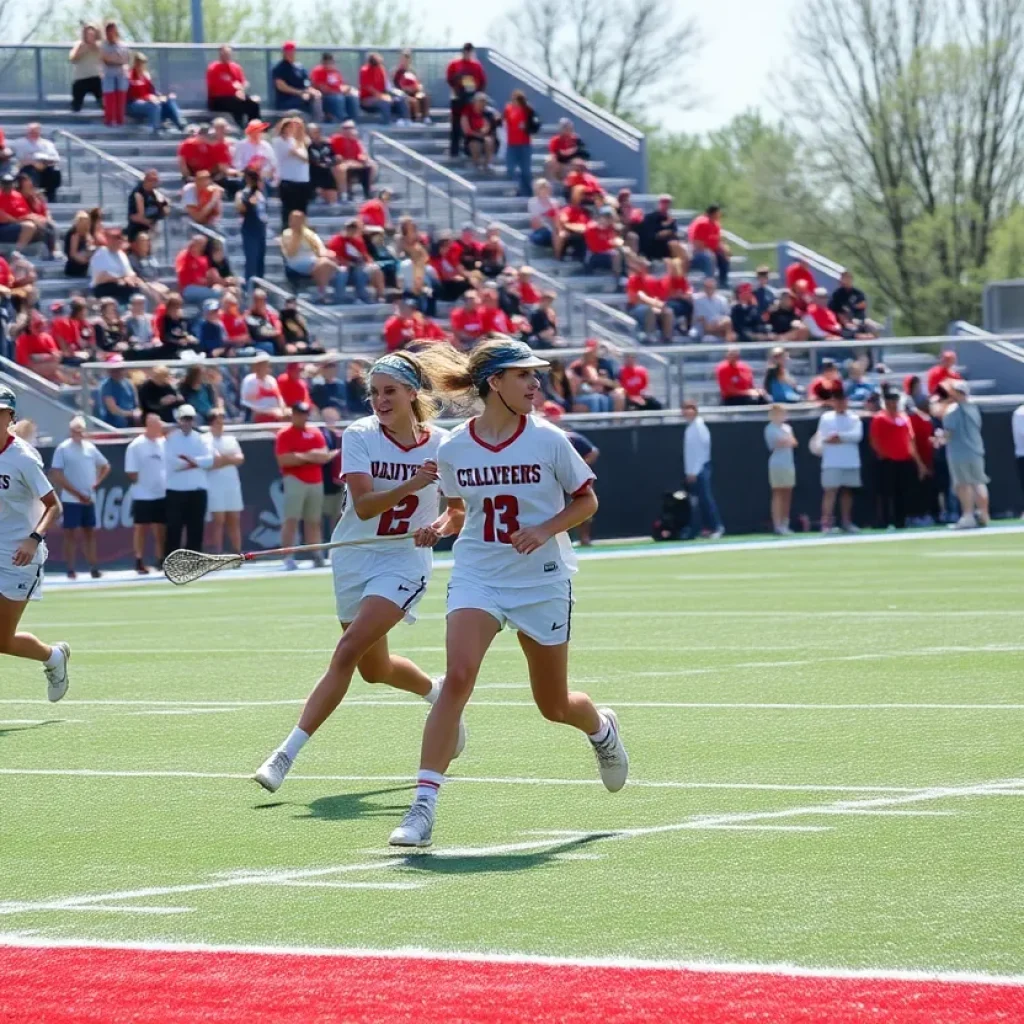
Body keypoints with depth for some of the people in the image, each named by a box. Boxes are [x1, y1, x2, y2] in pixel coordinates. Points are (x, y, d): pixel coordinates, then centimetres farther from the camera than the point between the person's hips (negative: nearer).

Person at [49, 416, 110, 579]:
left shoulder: (90, 447, 7)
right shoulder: (63, 449, -7)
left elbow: (105, 466, 23)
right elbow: (56, 476, -13)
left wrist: (97, 482, 6)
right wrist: (77, 493, -15)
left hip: (89, 499, 5)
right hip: (71, 500, -5)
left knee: (90, 532, 8)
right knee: (71, 534, -3)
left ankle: (93, 567, 12)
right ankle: (70, 569, 0)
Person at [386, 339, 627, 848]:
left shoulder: (547, 439, -8)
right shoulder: (453, 448, -4)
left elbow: (586, 501, 1)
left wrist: (544, 530, -15)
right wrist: (444, 525, -7)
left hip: (542, 579, 0)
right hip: (477, 576, 0)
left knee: (553, 705, 11)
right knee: (457, 678, -23)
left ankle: (601, 727, 50)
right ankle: (423, 805, -23)